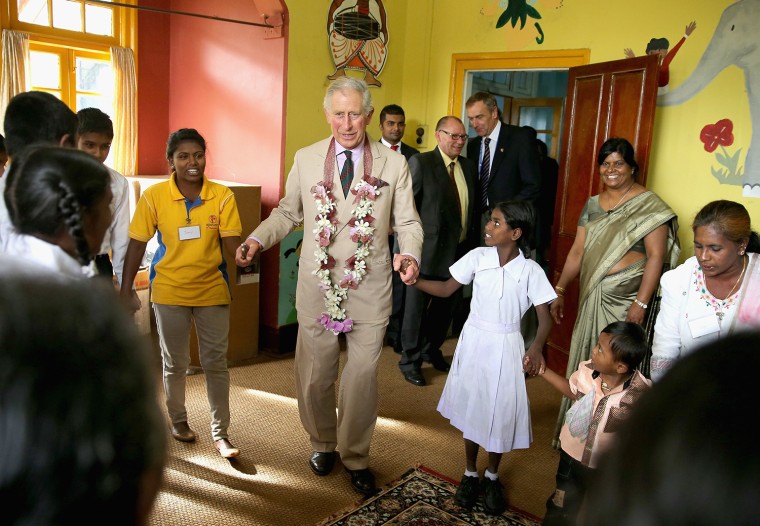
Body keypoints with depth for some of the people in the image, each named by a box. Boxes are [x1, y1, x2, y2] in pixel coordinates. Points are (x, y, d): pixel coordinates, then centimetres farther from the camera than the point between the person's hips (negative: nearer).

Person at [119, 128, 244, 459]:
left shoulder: (222, 196, -8)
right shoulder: (154, 196, -8)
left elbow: (231, 244, -8)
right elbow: (137, 244, -2)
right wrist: (126, 290, -1)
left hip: (212, 289, 0)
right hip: (169, 291, 0)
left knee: (216, 362, 6)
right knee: (174, 363, 16)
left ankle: (220, 433, 19)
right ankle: (178, 420, 38)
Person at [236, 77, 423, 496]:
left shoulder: (394, 164, -1)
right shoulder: (306, 159, 3)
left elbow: (407, 222, 0)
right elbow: (288, 212, 9)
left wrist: (409, 255, -20)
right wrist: (257, 239, -8)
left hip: (369, 290, -1)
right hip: (316, 288, 1)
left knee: (362, 376, 9)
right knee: (314, 375, 14)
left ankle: (356, 457, 31)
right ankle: (322, 443, 41)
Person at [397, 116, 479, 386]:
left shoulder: (469, 166, 10)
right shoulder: (420, 162, -8)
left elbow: (474, 208, 12)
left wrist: (473, 245, 8)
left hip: (460, 250, 6)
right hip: (428, 250, -6)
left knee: (446, 305, 18)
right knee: (416, 306, 6)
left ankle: (431, 349, 39)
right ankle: (410, 360, 21)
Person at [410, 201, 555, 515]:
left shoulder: (531, 270, -12)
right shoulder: (478, 257, -6)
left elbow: (545, 316, -11)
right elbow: (446, 289, -1)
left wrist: (536, 348, -29)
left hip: (506, 348, -2)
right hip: (474, 342, 2)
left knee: (500, 412, 9)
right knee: (471, 408, 13)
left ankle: (492, 477, 34)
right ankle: (470, 474, 34)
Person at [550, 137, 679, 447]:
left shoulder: (649, 205, -6)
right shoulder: (593, 204, 11)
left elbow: (656, 255, -12)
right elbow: (577, 251, 10)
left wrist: (641, 303, -18)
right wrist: (559, 290, 5)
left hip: (627, 297, -5)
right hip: (593, 296, 5)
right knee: (585, 361, 12)